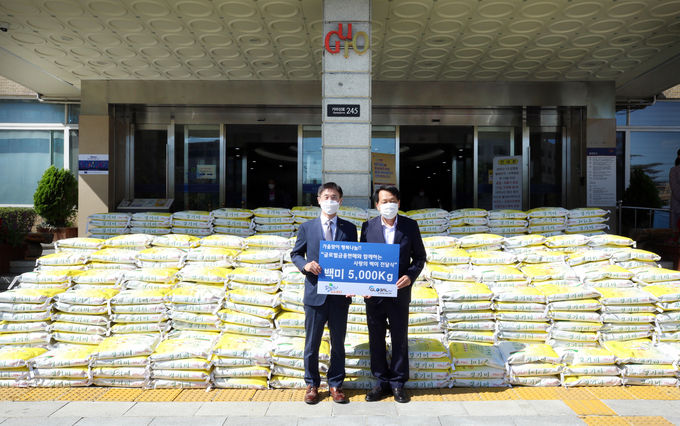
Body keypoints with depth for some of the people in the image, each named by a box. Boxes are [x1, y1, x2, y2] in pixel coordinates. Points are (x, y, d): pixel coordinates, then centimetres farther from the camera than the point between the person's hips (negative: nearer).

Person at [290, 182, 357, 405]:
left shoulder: (349, 228, 5)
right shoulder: (307, 227, 3)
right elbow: (295, 254, 10)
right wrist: (305, 264, -13)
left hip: (340, 294, 1)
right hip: (315, 293, -1)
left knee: (338, 343, 11)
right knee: (312, 344, 9)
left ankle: (335, 384, 26)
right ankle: (312, 384, 25)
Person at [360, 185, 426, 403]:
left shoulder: (410, 226, -1)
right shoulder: (368, 226, -1)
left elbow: (420, 257, 5)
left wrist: (410, 275, -13)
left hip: (399, 292, 0)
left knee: (400, 338, 9)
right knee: (376, 339, 10)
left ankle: (398, 383, 25)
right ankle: (382, 381, 26)